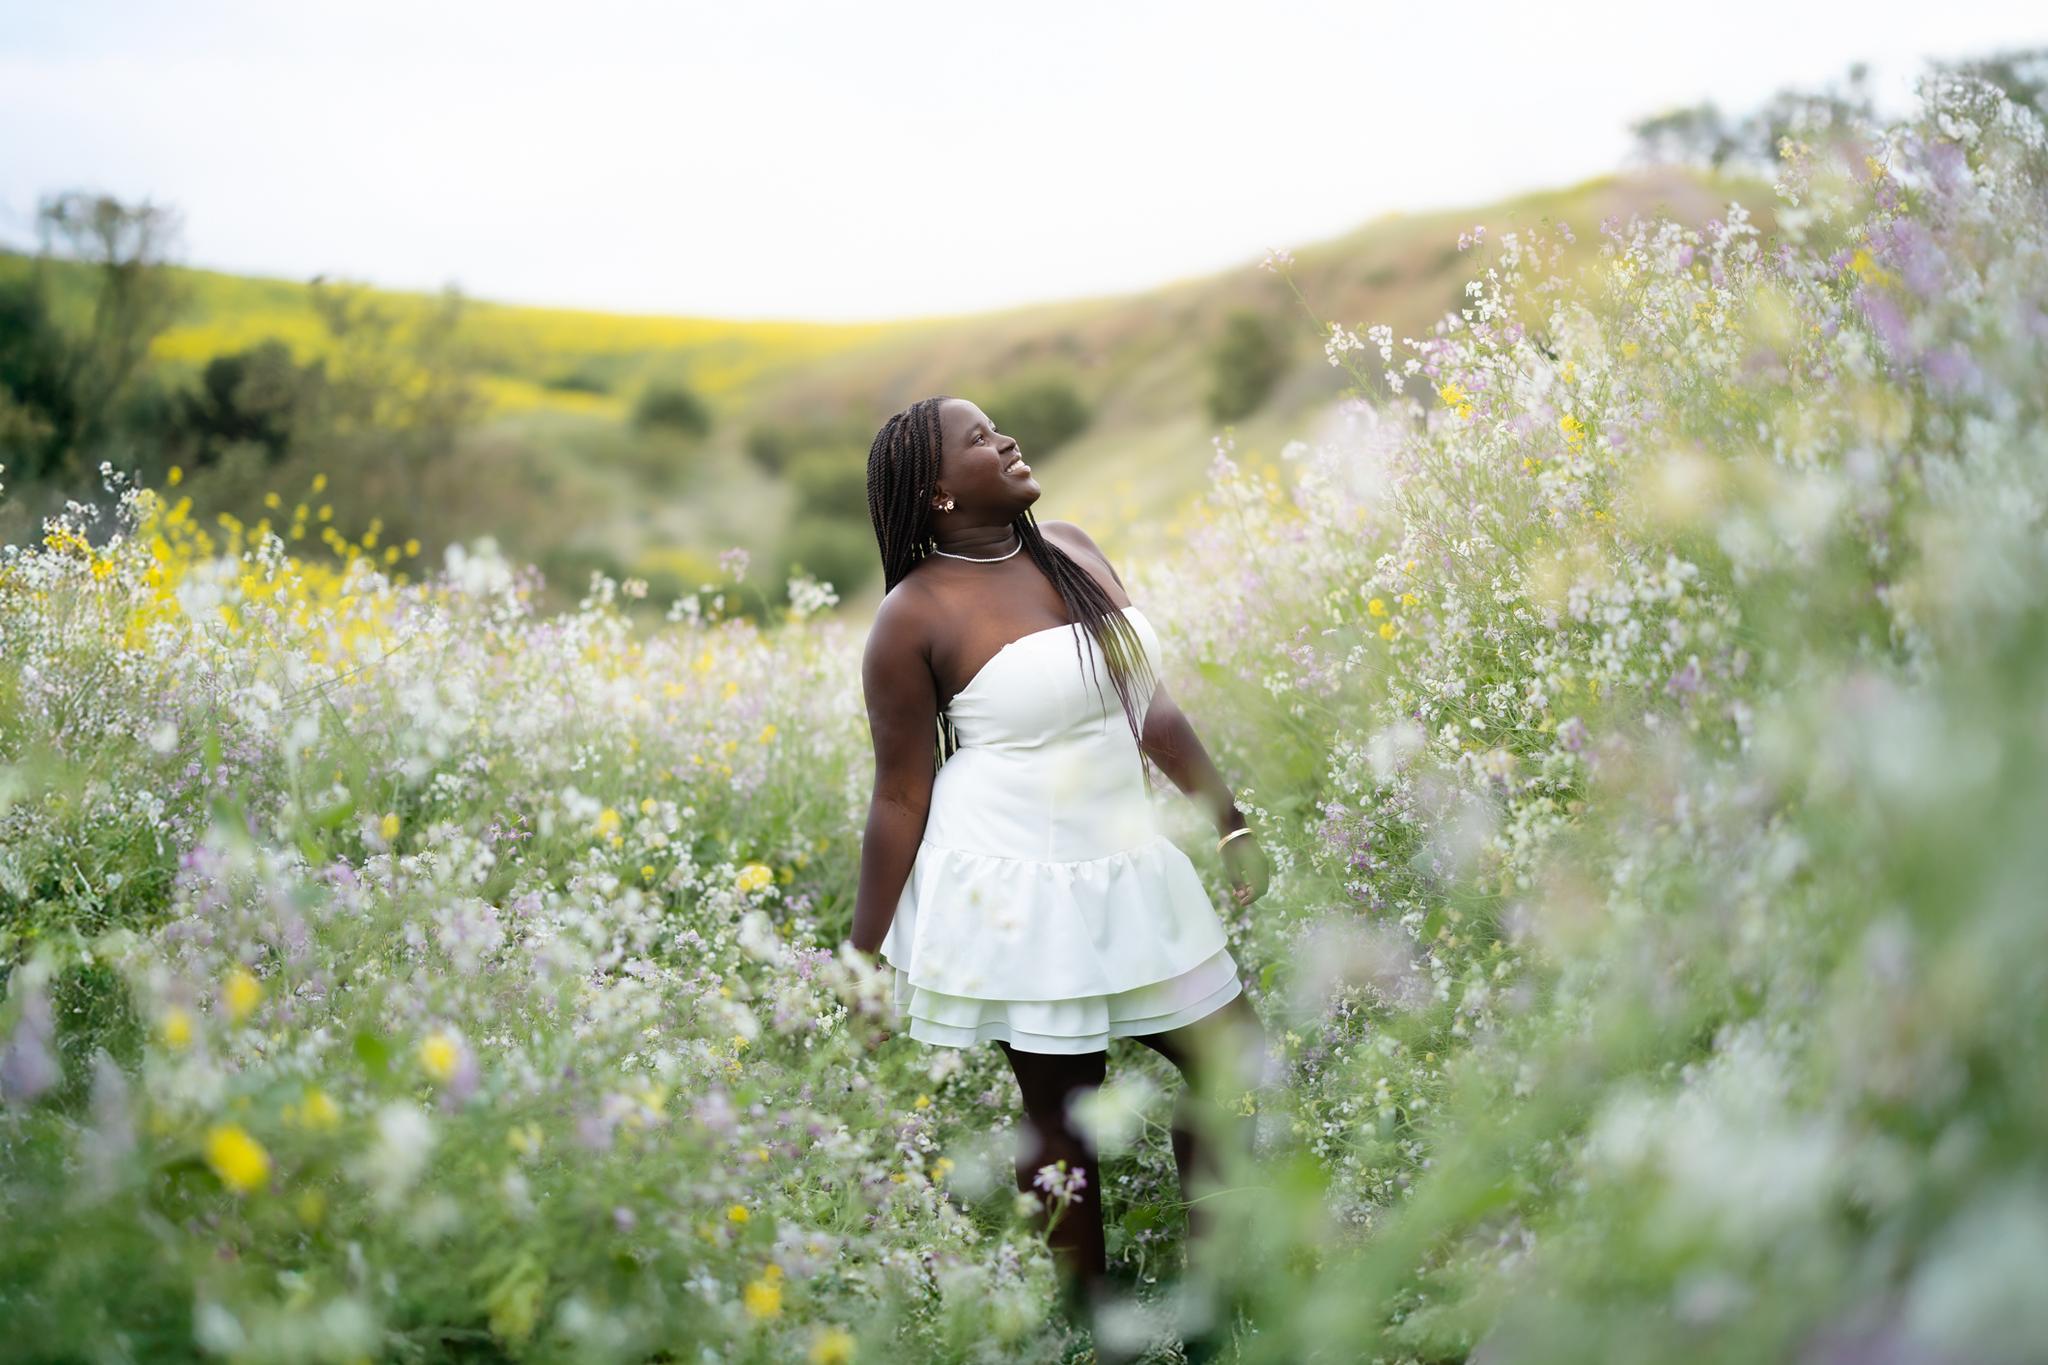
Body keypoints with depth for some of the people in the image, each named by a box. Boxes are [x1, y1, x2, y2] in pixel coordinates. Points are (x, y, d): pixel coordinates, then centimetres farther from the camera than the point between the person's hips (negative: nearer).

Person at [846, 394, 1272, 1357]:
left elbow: (1151, 705, 12)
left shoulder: (1073, 549, 6)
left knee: (1230, 1060, 11)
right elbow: (901, 795, -9)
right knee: (1060, 1107, 8)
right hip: (1021, 889, -6)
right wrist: (865, 959, -8)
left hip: (1131, 870, 7)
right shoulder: (917, 614, -13)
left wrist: (1231, 823, 14)